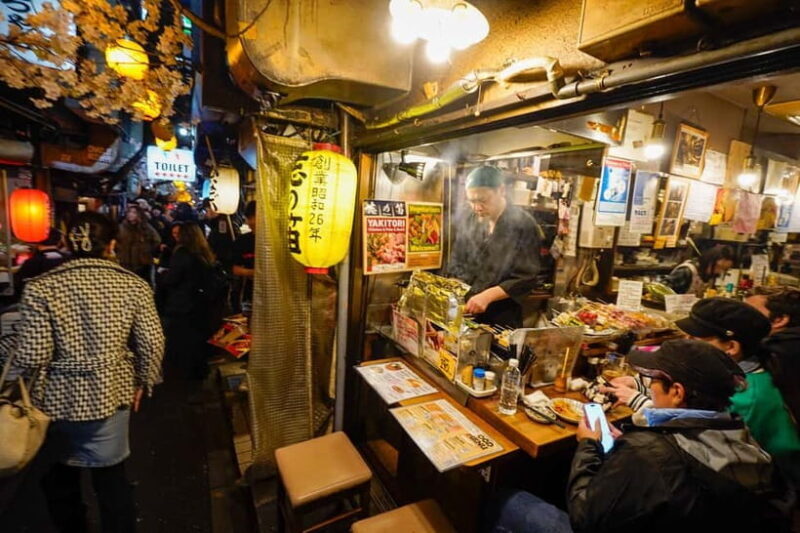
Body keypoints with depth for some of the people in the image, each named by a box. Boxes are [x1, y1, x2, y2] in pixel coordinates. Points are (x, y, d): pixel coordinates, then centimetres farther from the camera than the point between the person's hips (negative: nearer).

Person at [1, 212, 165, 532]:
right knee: (112, 477, 17)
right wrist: (142, 383, 8)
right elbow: (152, 343, -9)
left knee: (59, 479, 25)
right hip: (111, 395, 1)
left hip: (58, 399, 0)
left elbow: (32, 356, -15)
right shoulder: (133, 285, -9)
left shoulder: (40, 288, -13)